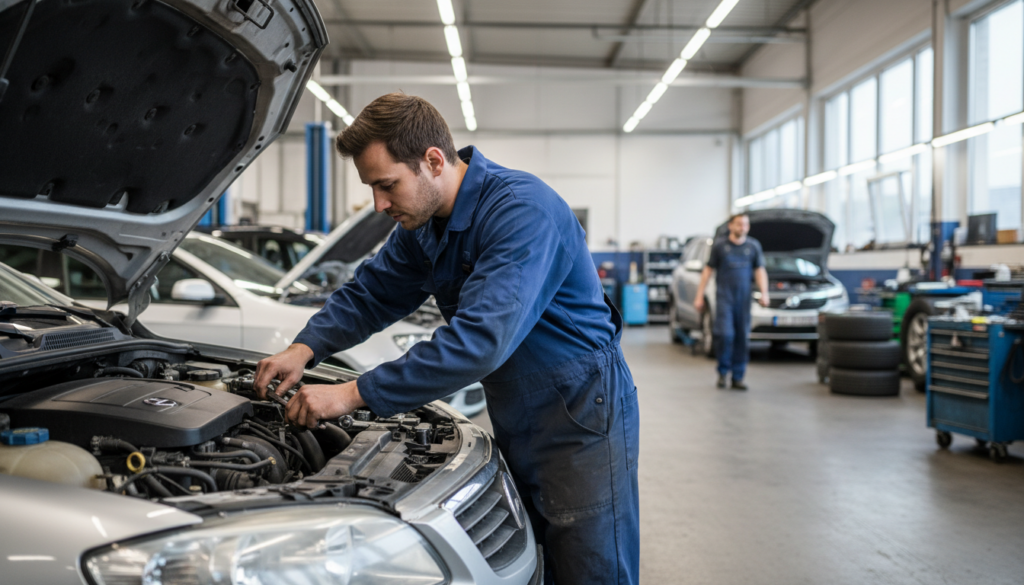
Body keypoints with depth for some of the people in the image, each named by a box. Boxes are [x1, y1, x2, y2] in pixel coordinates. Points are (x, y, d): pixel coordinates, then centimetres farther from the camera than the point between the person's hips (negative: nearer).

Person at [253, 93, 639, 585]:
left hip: (581, 417, -8)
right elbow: (370, 293, 16)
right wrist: (305, 348, -2)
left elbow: (480, 339, -34)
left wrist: (355, 394, -31)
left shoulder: (522, 210, -26)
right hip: (516, 423, 8)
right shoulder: (424, 224, 4)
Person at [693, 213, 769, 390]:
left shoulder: (753, 246, 11)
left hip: (744, 298, 3)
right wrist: (699, 296, 2)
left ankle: (738, 377, 11)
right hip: (724, 296, -3)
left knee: (742, 338, 2)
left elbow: (760, 271, 10)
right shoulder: (719, 245, 4)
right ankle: (722, 372, 6)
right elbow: (708, 271, 6)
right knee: (725, 334, -13)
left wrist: (764, 293, -5)